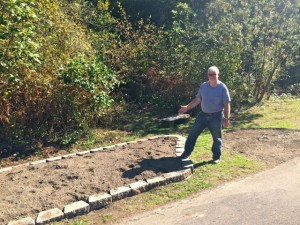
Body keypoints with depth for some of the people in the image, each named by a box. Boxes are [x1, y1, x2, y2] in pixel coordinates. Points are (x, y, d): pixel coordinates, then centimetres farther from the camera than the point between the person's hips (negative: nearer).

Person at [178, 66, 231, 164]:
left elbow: (227, 104, -10)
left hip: (216, 116, -4)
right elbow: (197, 99, 9)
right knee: (193, 133, 4)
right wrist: (187, 107, 2)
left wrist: (226, 118, -14)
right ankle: (186, 153, 16)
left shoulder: (222, 87, -11)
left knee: (217, 138, 9)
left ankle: (217, 156, 26)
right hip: (203, 114, 4)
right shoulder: (203, 86, 1)